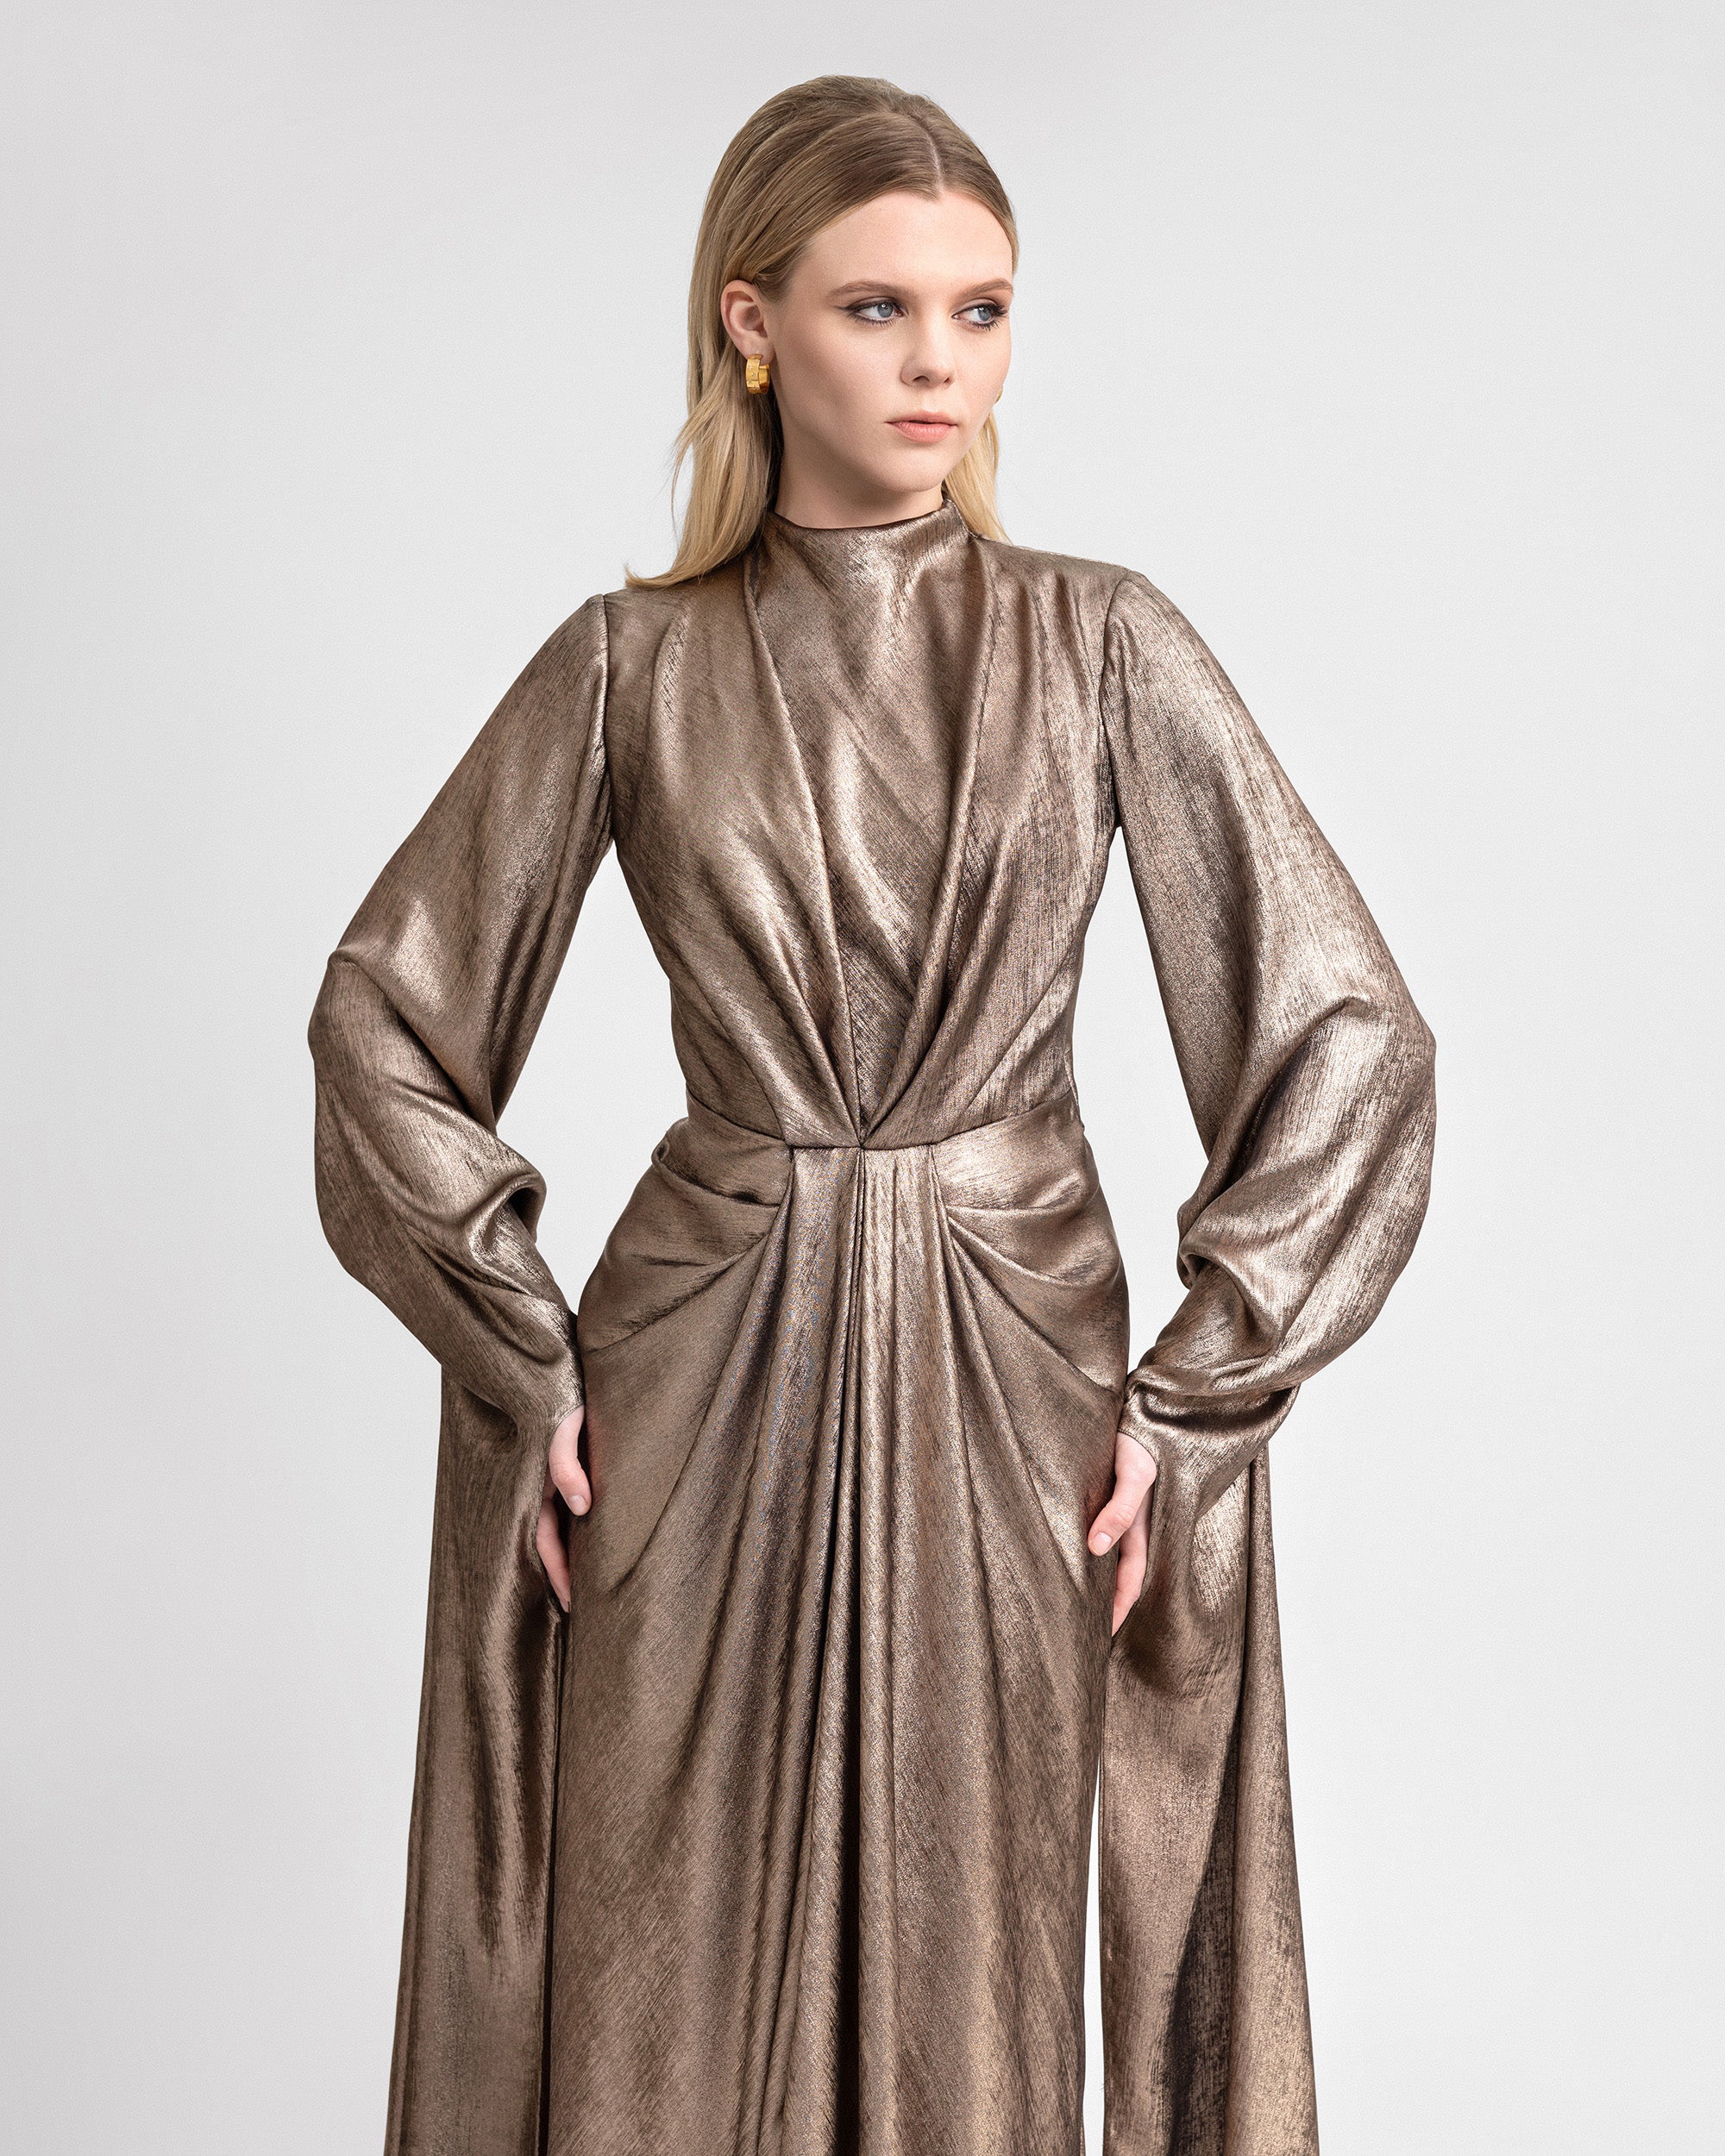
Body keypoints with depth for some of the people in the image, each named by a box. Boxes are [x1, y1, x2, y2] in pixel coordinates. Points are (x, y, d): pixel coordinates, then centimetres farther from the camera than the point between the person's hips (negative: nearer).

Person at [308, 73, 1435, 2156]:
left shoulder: (1104, 644, 1)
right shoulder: (629, 667, 2)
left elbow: (1348, 1038, -1)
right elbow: (384, 1016, 7)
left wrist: (1193, 1402, -5)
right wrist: (524, 1356, 1)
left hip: (1011, 1383, 0)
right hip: (701, 1390, 0)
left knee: (970, 1975, 9)